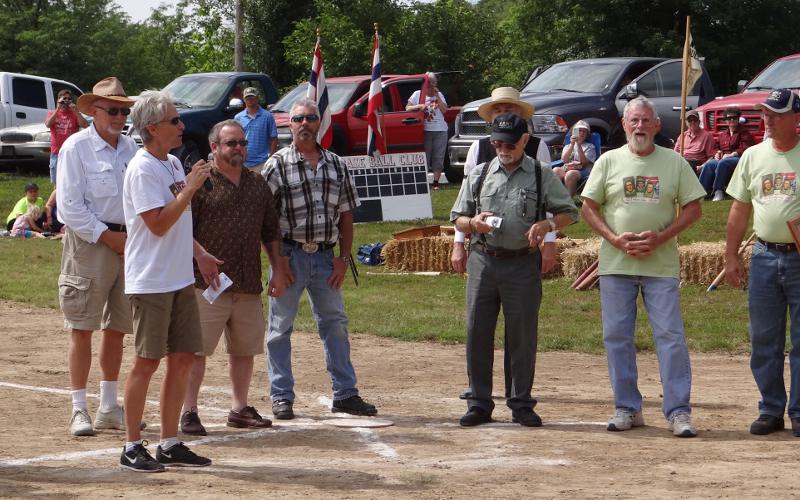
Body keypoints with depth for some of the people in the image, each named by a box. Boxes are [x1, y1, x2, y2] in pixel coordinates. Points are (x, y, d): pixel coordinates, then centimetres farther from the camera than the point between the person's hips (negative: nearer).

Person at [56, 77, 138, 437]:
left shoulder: (130, 148, 12)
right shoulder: (76, 147, -5)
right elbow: (70, 207, -10)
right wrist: (107, 236, -12)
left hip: (126, 242, 6)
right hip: (88, 242, -6)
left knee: (116, 328, 10)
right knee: (82, 329, -5)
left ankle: (109, 408, 19)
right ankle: (79, 410, -2)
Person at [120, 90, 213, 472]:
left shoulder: (173, 164, 13)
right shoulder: (142, 169, -15)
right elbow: (158, 224, -22)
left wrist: (198, 253, 17)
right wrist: (191, 187, -18)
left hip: (180, 279, 9)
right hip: (150, 280, -9)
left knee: (182, 358, 8)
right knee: (147, 361, -4)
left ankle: (170, 444, 15)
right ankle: (132, 447, 3)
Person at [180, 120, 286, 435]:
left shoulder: (257, 184, 16)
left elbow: (270, 231, 21)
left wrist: (278, 270, 15)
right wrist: (201, 259, -18)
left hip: (249, 284, 6)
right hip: (207, 281, -6)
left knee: (244, 349, 12)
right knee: (197, 349, -6)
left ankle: (240, 409, 22)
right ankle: (189, 412, -2)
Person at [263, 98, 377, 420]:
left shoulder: (336, 165, 9)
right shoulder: (277, 165, -3)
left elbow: (346, 215, 12)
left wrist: (344, 258, 4)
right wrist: (277, 259, -11)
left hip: (325, 256, 4)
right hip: (290, 254, -4)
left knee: (335, 324, 8)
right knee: (281, 327, 2)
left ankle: (345, 393, 15)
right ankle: (281, 397, 9)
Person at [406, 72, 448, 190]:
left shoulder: (439, 95, 13)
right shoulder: (418, 94, 7)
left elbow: (444, 110, 1)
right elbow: (407, 108, 3)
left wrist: (437, 97, -5)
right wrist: (419, 106, -13)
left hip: (440, 131, 2)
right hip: (425, 130, -2)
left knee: (438, 158, 1)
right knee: (424, 157, -6)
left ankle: (436, 182, 4)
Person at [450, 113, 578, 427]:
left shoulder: (542, 176, 5)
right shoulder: (478, 175, 11)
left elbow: (569, 212, 5)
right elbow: (457, 218, 14)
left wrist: (547, 225, -15)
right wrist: (474, 222, -9)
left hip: (523, 263, -2)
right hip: (483, 260, 2)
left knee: (522, 335, 2)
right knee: (477, 332, 2)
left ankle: (521, 404, 12)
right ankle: (479, 403, 9)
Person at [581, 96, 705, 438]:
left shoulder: (674, 163, 6)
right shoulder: (609, 162, 7)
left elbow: (693, 208, 5)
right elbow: (589, 207, 7)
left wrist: (660, 237, -9)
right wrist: (615, 239, -9)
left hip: (661, 265, -1)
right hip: (615, 264, 1)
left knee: (670, 336, -6)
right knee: (617, 336, 3)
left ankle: (678, 411, -4)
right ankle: (627, 408, 13)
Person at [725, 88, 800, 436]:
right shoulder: (753, 156, 10)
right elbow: (740, 208, 14)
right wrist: (731, 255, 10)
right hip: (765, 255, 4)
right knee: (763, 340, 7)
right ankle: (771, 410, 16)